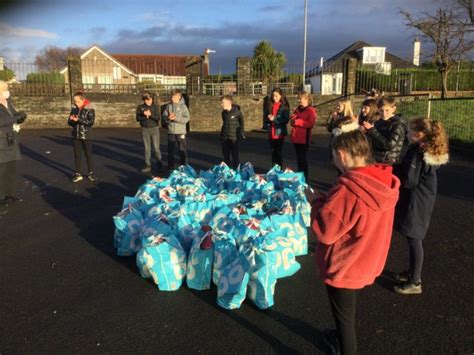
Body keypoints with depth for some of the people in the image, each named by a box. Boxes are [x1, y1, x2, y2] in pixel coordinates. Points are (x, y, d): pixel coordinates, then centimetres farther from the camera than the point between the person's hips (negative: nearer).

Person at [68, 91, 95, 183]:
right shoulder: (74, 108, 5)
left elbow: (91, 122, -20)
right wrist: (71, 119, -15)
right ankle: (78, 174, 15)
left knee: (88, 155, 7)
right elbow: (69, 122, 8)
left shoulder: (89, 109, -10)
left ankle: (90, 173, 19)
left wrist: (78, 120, -26)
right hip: (76, 136, 4)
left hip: (86, 136, -4)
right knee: (77, 155, 7)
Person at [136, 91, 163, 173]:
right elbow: (138, 118, -1)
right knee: (147, 148, 5)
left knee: (156, 148, -2)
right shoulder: (140, 107, 3)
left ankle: (159, 164, 16)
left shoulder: (155, 107, 0)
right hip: (145, 130, 2)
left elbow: (158, 118, -8)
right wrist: (145, 116, -17)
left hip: (154, 129, -1)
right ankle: (148, 166, 12)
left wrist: (150, 114, -23)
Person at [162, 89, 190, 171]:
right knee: (170, 150, 11)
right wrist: (168, 118, -18)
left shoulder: (183, 106, -4)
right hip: (171, 132, 3)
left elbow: (187, 118, -12)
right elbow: (164, 117, 4)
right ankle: (170, 167, 22)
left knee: (182, 150, 4)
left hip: (181, 132, -3)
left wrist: (176, 118, -22)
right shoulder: (168, 106, 5)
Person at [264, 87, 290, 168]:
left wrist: (274, 119, -19)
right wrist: (268, 118, -6)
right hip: (271, 133, 5)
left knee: (279, 152, 2)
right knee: (273, 152, 12)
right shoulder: (270, 105, 9)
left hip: (280, 133, -5)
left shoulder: (284, 106, -6)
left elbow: (286, 120, -12)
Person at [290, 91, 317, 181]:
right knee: (299, 158, 14)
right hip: (296, 138, 8)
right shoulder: (298, 109, 15)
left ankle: (305, 179, 4)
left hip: (304, 139, -8)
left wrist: (297, 122, -20)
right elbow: (293, 120, 23)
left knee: (303, 159, -4)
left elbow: (311, 124, -20)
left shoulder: (311, 110, -9)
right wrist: (292, 121, -1)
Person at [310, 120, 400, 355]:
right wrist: (329, 201, 2)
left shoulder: (348, 189, -32)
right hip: (367, 264, 8)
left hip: (344, 268, -8)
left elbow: (324, 232, -24)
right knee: (347, 311, 32)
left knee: (344, 316, 15)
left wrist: (317, 202, -10)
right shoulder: (385, 182, -7)